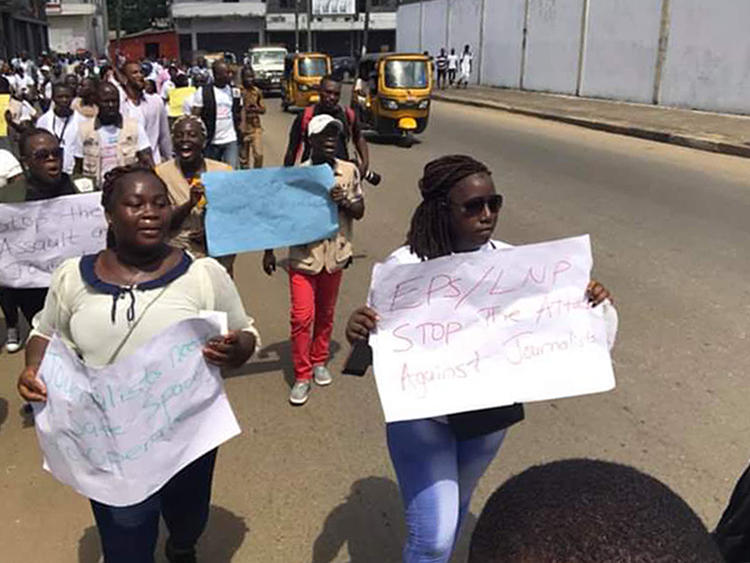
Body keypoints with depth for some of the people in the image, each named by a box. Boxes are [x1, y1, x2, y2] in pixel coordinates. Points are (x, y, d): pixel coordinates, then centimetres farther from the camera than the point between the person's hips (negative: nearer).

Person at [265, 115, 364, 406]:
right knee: (302, 317, -3)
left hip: (335, 254, 3)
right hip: (303, 256, -2)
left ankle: (319, 361, 36)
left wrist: (344, 200, -16)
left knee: (326, 314, 16)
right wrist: (269, 251, -1)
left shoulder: (349, 171, 0)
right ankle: (302, 376, 10)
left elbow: (359, 212, 5)